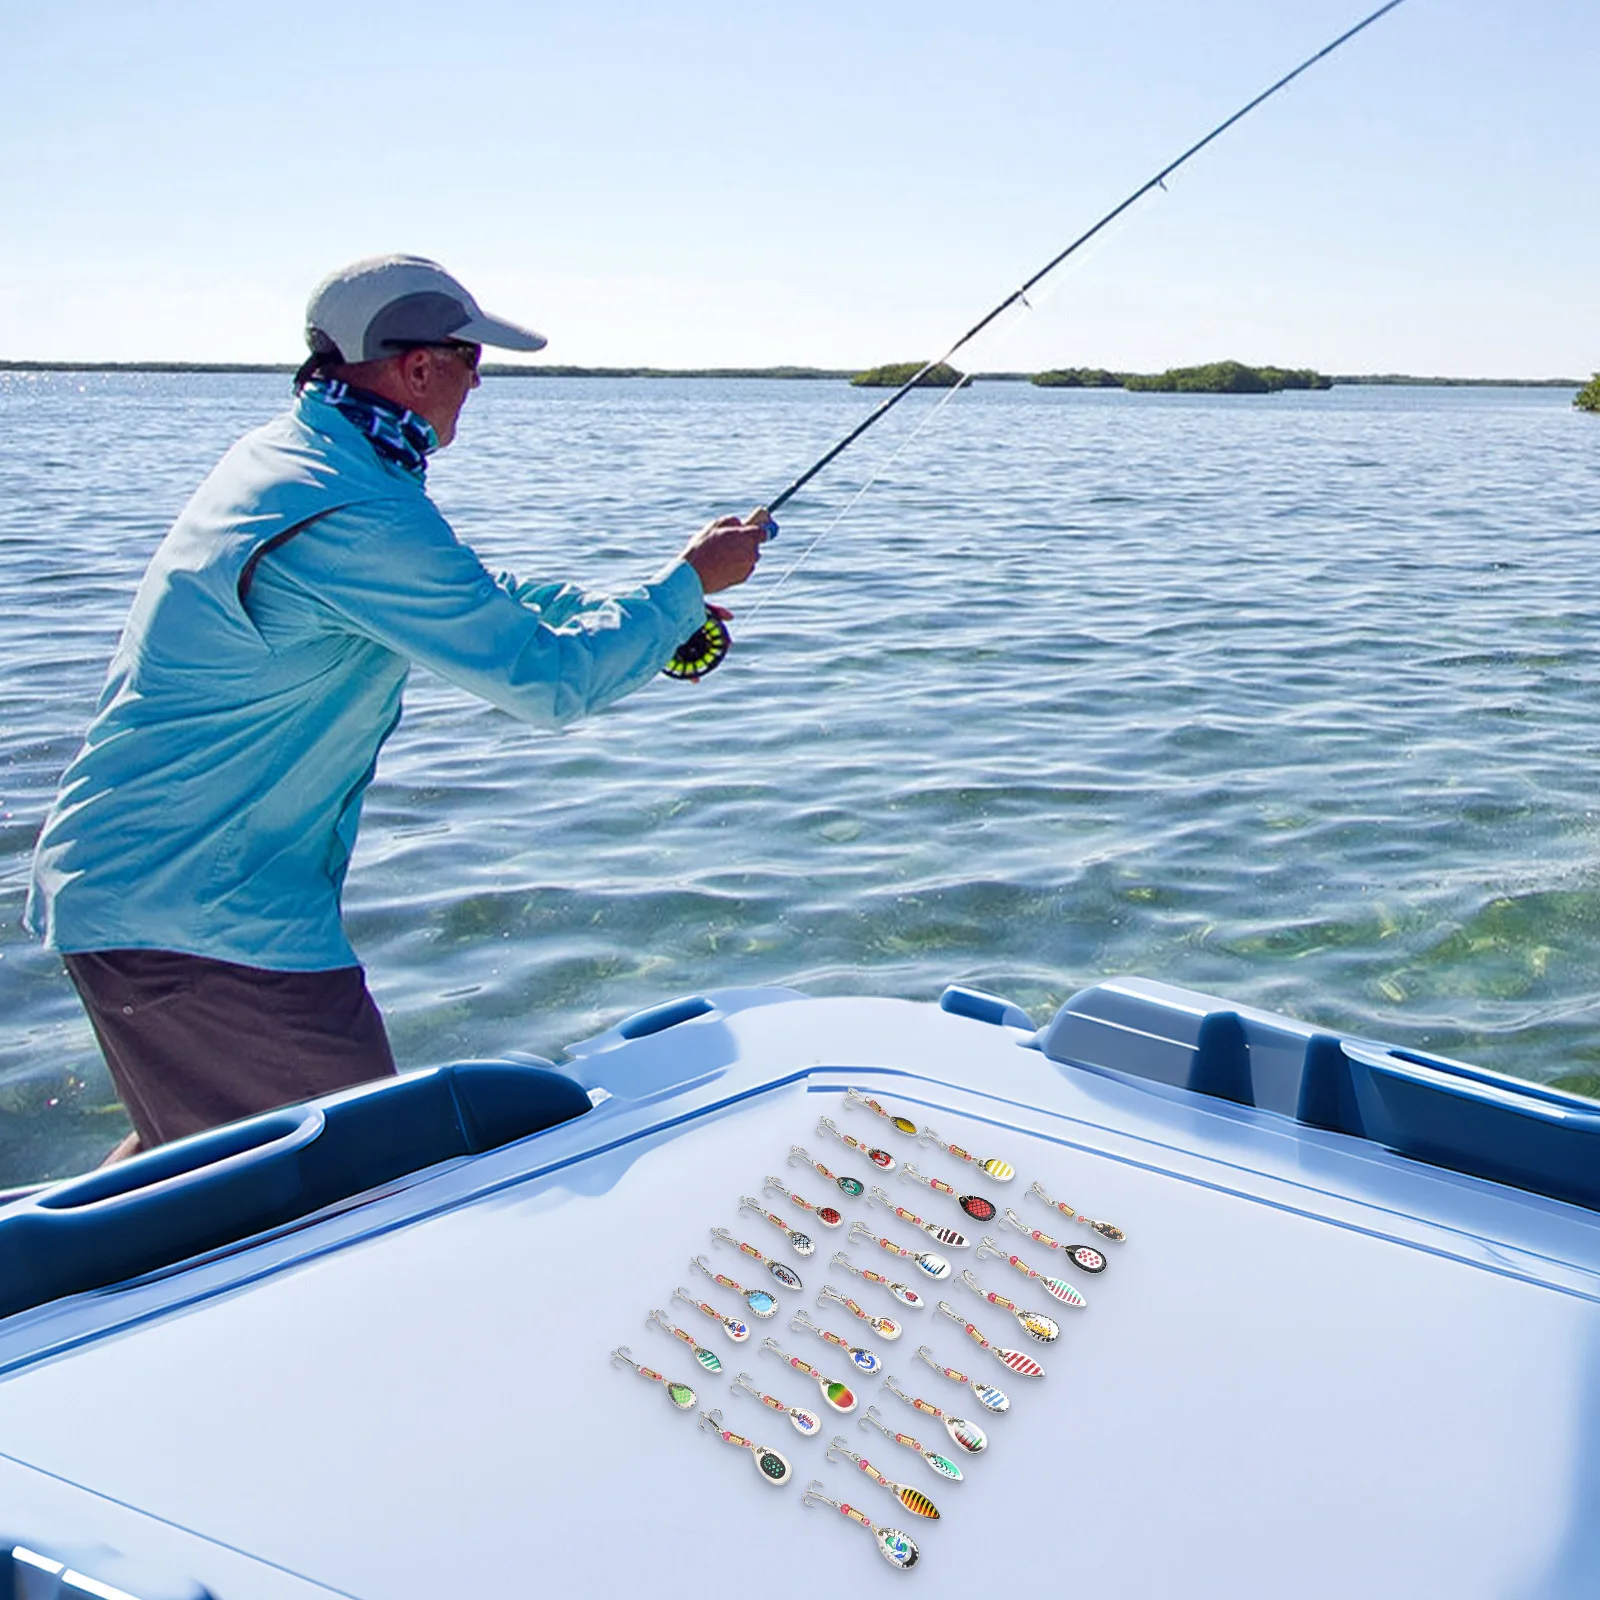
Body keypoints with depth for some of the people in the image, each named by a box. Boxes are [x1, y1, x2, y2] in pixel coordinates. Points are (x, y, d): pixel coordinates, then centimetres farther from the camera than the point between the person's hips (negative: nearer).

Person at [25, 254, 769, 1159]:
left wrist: (651, 621, 17)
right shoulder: (355, 518, -23)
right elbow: (547, 683, -20)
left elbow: (466, 602, 19)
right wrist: (688, 583, -5)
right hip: (190, 909, -10)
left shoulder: (286, 454, 9)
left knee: (183, 1149, 26)